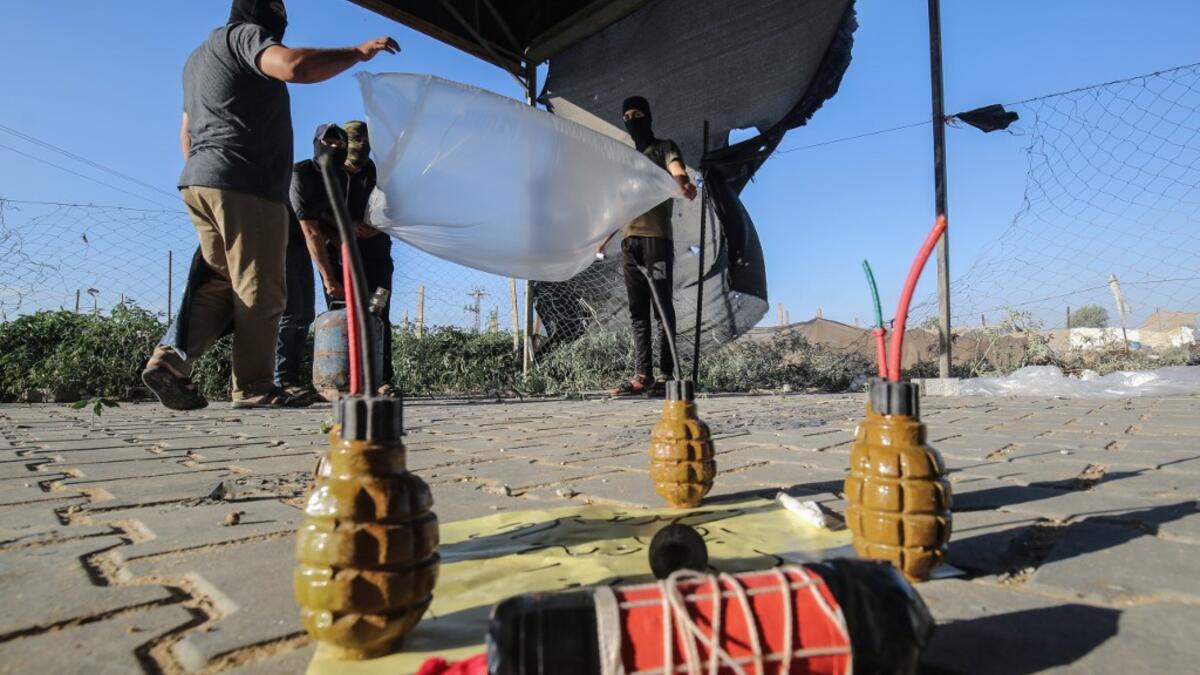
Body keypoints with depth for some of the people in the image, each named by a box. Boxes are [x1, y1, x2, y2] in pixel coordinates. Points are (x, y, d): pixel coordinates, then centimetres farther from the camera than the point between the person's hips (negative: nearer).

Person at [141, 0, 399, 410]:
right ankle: (253, 388, -6)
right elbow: (294, 66, -21)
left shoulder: (200, 56, 30)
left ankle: (170, 360, -3)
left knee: (219, 283, 10)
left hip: (199, 181, 9)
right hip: (244, 185, -9)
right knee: (259, 291, -7)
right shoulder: (245, 34, 1)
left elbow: (187, 133, 29)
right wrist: (358, 53, -13)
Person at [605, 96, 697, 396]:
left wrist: (683, 183, -39)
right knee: (637, 311, 1)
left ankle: (667, 374, -7)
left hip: (656, 238, -6)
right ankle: (642, 375, 1)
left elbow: (676, 168, -15)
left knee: (662, 308, -7)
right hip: (629, 241, 6)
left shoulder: (663, 147, 8)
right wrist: (604, 237, 23)